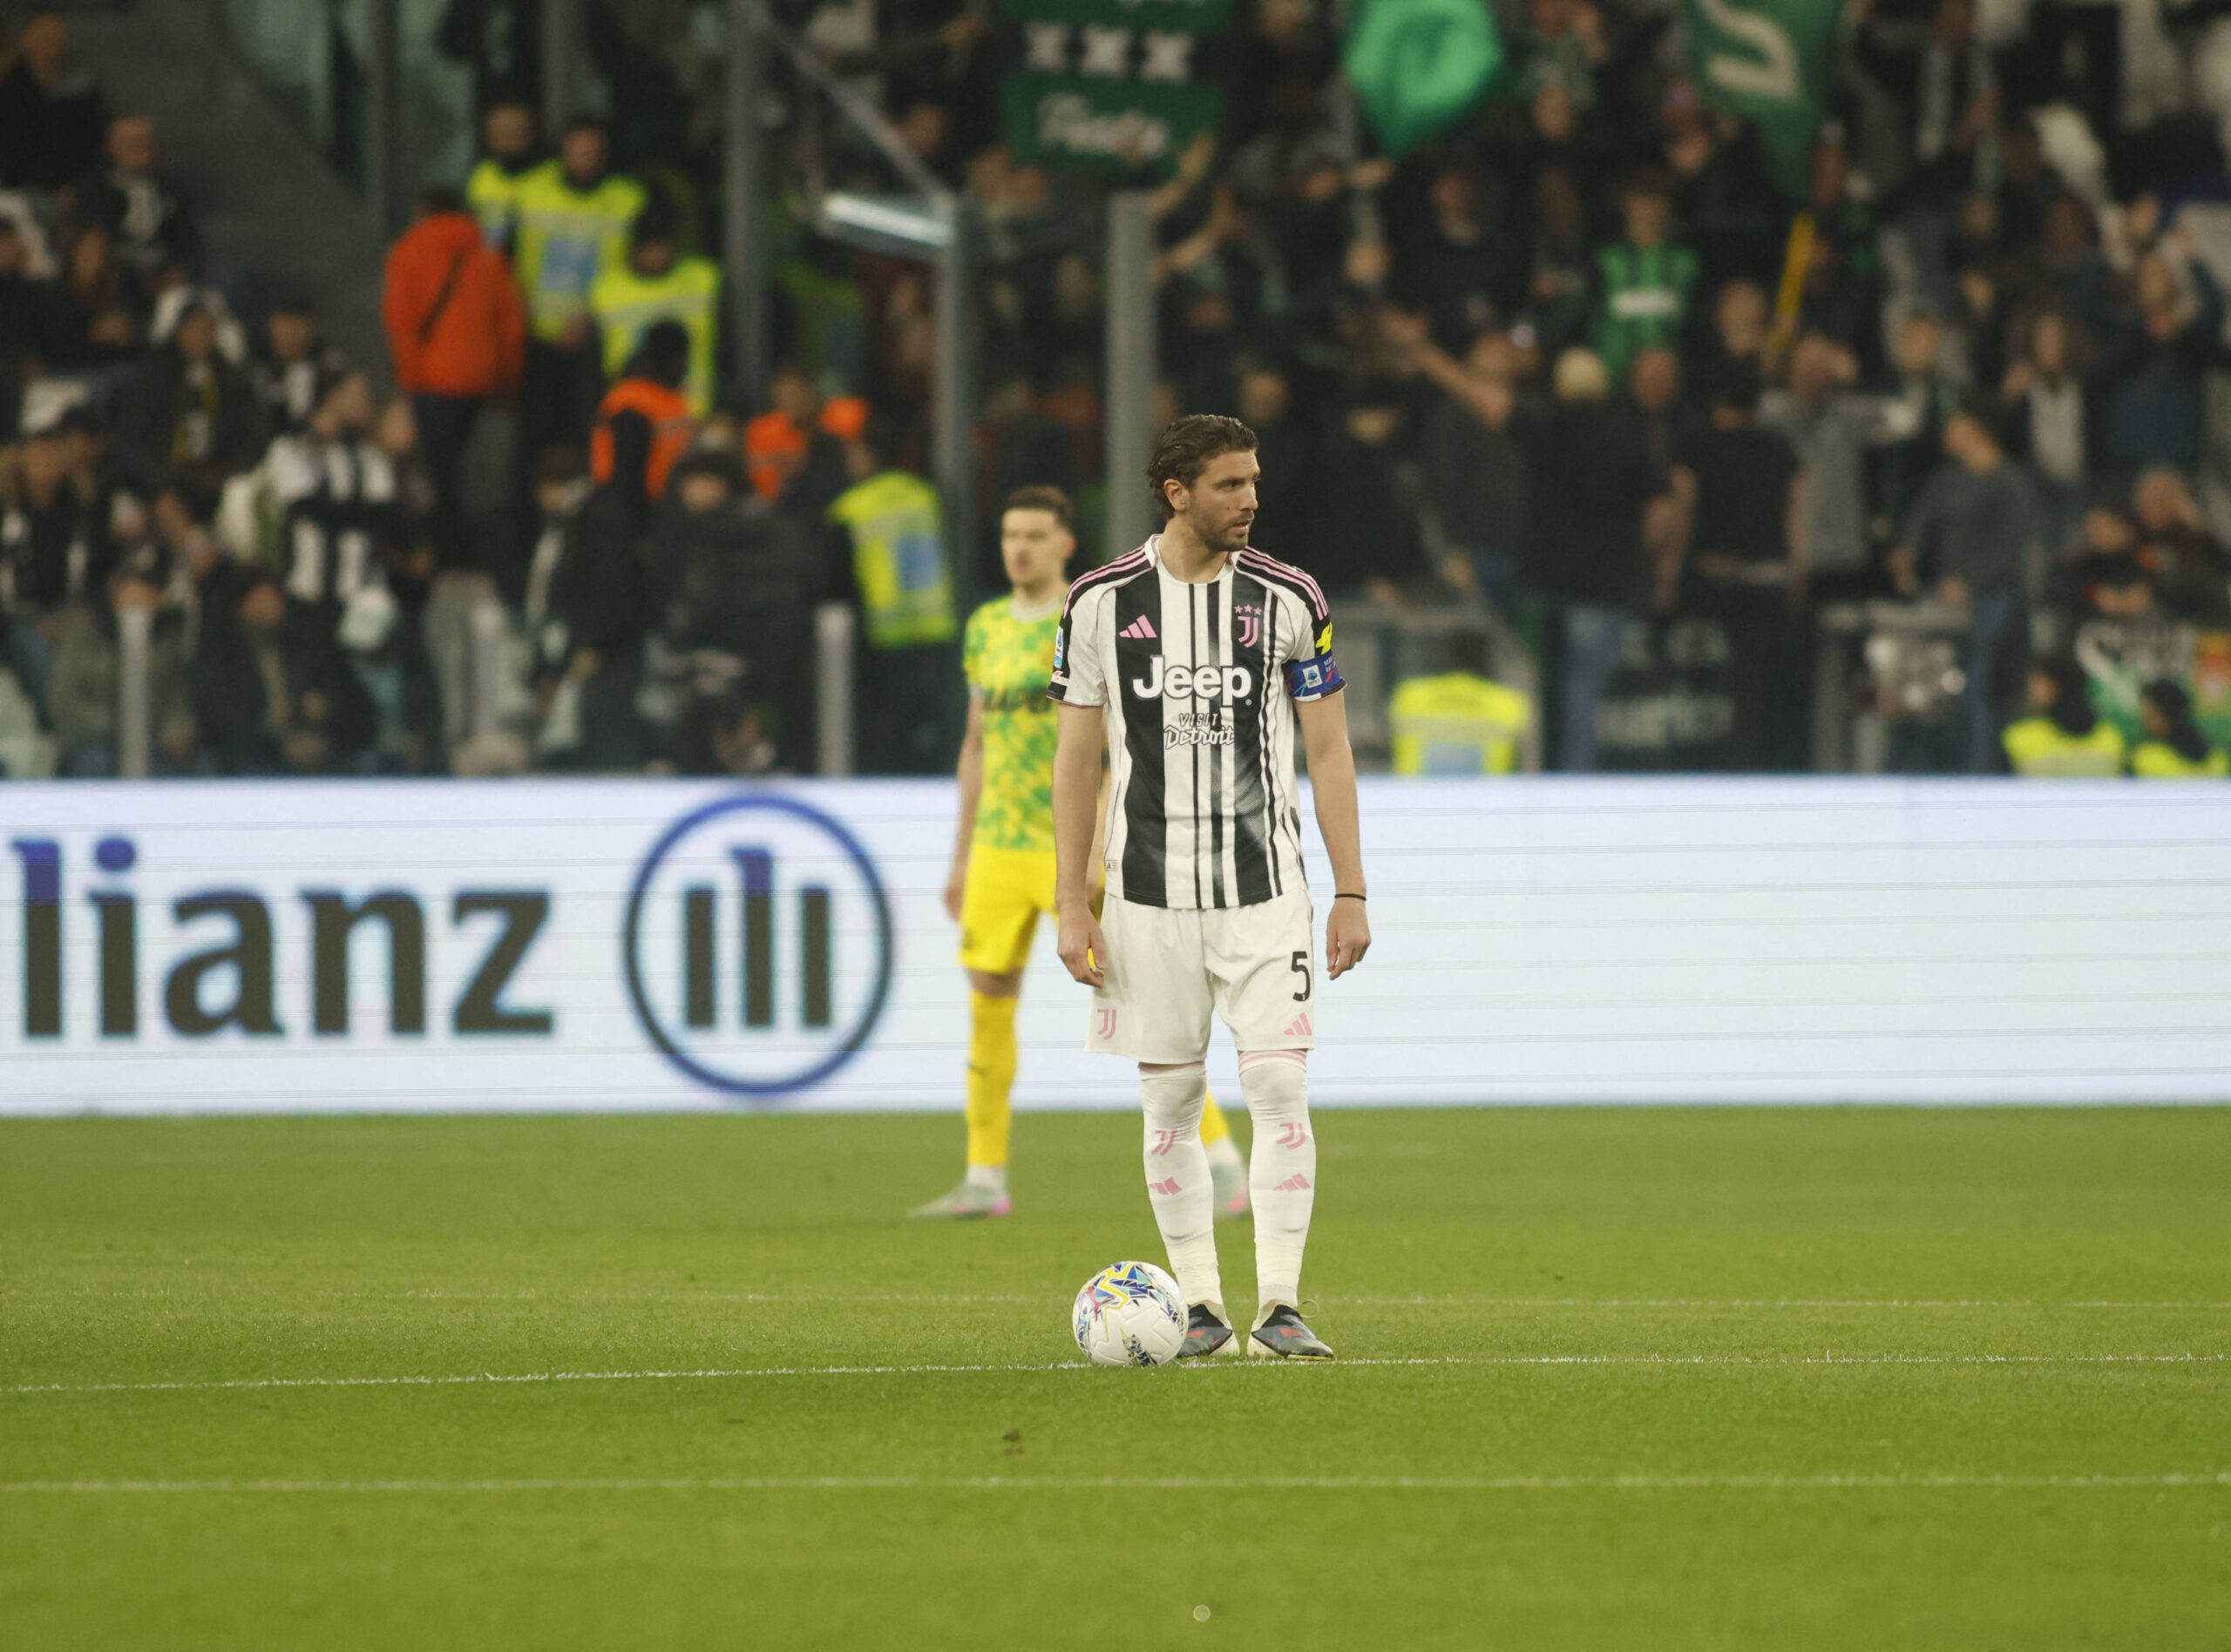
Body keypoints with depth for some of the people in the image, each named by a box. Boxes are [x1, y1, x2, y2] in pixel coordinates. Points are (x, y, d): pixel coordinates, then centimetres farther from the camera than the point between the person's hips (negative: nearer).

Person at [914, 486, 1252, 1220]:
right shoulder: (986, 628, 13)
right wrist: (961, 857, 20)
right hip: (1000, 846, 6)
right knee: (988, 1001, 3)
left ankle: (1221, 1160, -3)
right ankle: (984, 1180, 11)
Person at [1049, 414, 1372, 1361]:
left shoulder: (1287, 600, 1)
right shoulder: (1101, 604, 1)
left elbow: (1329, 751, 5)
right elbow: (1076, 759, 6)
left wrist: (1351, 893, 1)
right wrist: (1071, 906, 1)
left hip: (1264, 888, -1)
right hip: (1149, 893, 1)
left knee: (1279, 1088, -10)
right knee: (1171, 1100, 4)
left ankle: (1279, 1306, -7)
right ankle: (1200, 1307, 13)